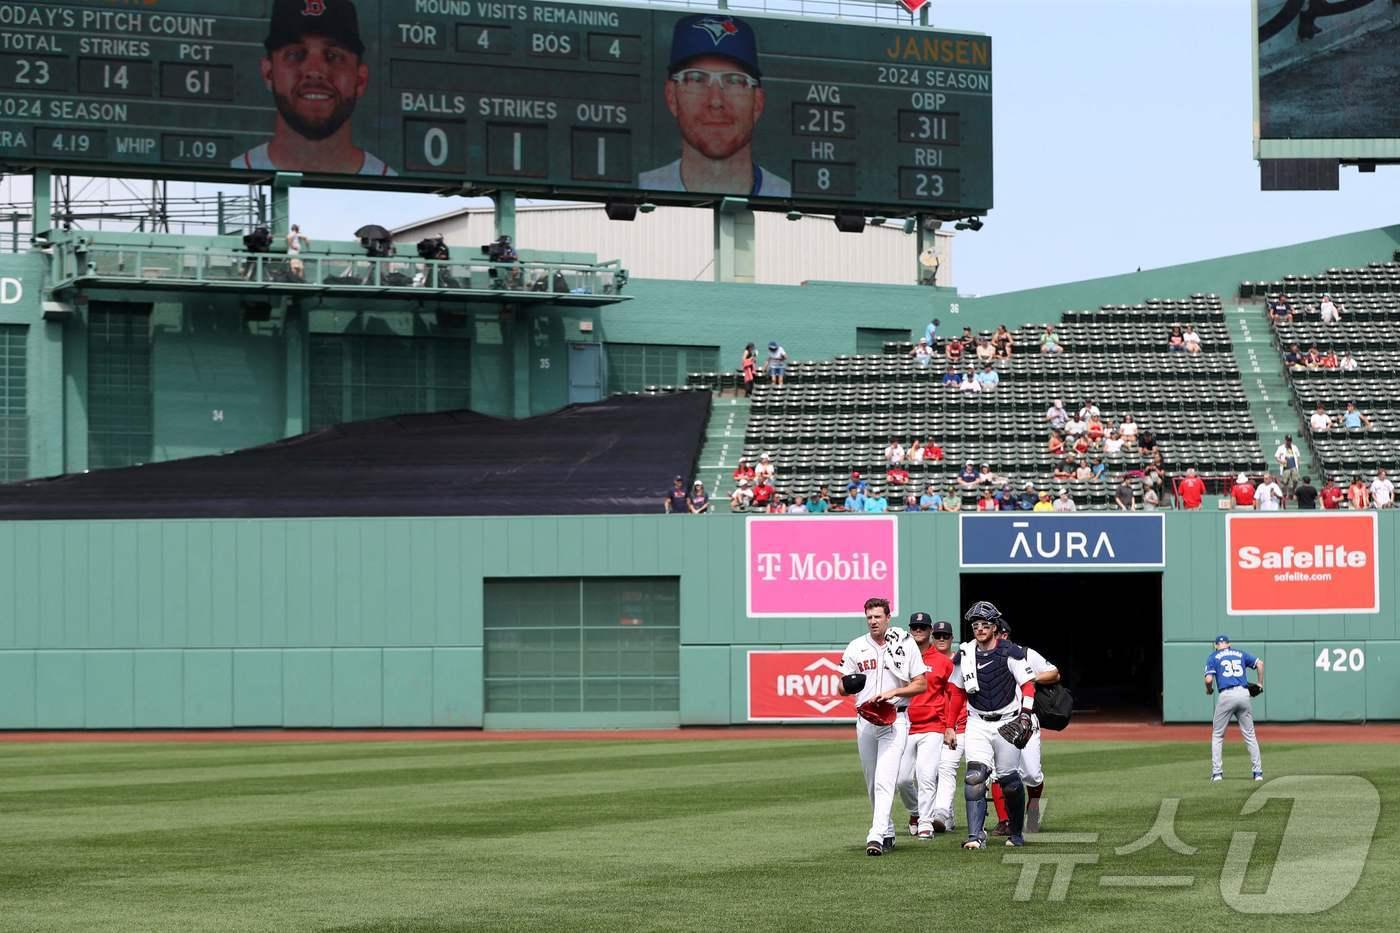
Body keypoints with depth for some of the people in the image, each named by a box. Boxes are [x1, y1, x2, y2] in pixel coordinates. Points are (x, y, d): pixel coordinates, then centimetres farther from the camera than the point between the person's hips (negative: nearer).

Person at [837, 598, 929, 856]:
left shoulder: (906, 645, -1)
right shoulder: (855, 648, 7)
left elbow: (921, 685, 0)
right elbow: (841, 689, 9)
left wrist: (893, 692, -15)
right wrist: (848, 685, -16)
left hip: (895, 720, -4)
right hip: (865, 721, 4)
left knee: (885, 780, -17)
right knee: (872, 783, 10)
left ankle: (877, 836, -24)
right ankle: (887, 833, 25)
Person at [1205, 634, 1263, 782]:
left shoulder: (1213, 656, 9)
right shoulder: (1240, 654, 18)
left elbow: (1209, 679, -4)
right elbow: (1259, 663, 8)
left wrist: (1209, 691, 16)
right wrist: (1260, 684, 17)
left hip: (1226, 696, -3)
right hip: (1244, 694, 3)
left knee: (1217, 735, 9)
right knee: (1250, 735, 9)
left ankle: (1217, 772, 2)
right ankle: (1258, 771, 4)